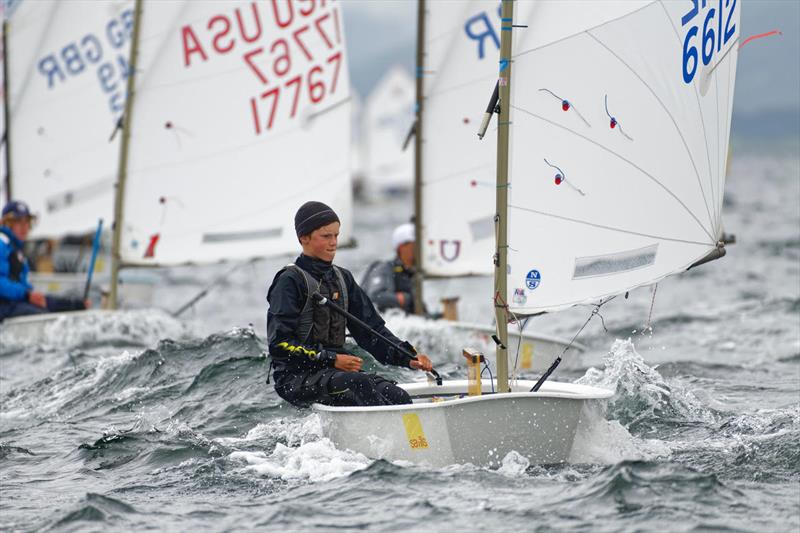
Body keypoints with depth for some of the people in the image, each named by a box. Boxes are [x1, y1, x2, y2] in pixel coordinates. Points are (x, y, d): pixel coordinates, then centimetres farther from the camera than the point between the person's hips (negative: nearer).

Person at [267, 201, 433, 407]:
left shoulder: (342, 278, 18)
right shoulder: (291, 280, -5)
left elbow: (371, 329, 17)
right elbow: (279, 344, -11)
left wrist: (407, 358, 0)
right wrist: (331, 359, -16)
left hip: (335, 369, 7)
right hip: (296, 377, -7)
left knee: (398, 397, -18)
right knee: (360, 383, -34)